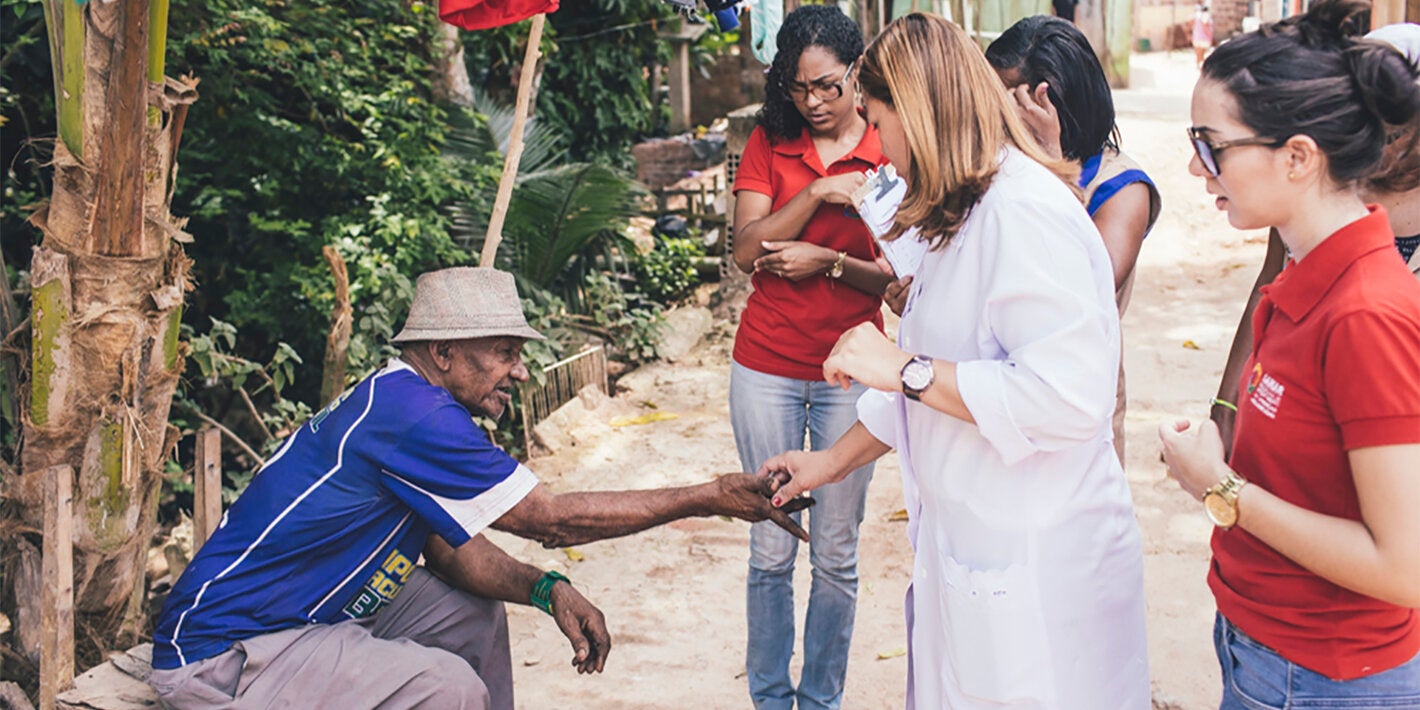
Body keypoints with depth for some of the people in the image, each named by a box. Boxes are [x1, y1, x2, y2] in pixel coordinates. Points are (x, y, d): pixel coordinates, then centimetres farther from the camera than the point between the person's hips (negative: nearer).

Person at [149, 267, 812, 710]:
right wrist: (712, 497, -18)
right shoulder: (407, 412, -24)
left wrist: (548, 588, -10)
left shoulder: (405, 403, 7)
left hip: (309, 614, 11)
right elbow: (551, 518, -22)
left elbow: (454, 550, 8)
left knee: (474, 610, 13)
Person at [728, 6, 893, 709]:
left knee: (836, 555, 6)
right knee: (771, 550, 6)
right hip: (767, 368, 1)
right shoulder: (768, 143, 3)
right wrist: (819, 191, -17)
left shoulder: (892, 154, -1)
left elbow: (901, 276, -2)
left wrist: (828, 261, -16)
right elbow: (747, 250, -8)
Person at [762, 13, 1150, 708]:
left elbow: (1069, 395, -28)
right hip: (971, 557, 10)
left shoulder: (1025, 213, -19)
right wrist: (831, 461, 27)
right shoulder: (966, 219, 15)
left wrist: (907, 369, -22)